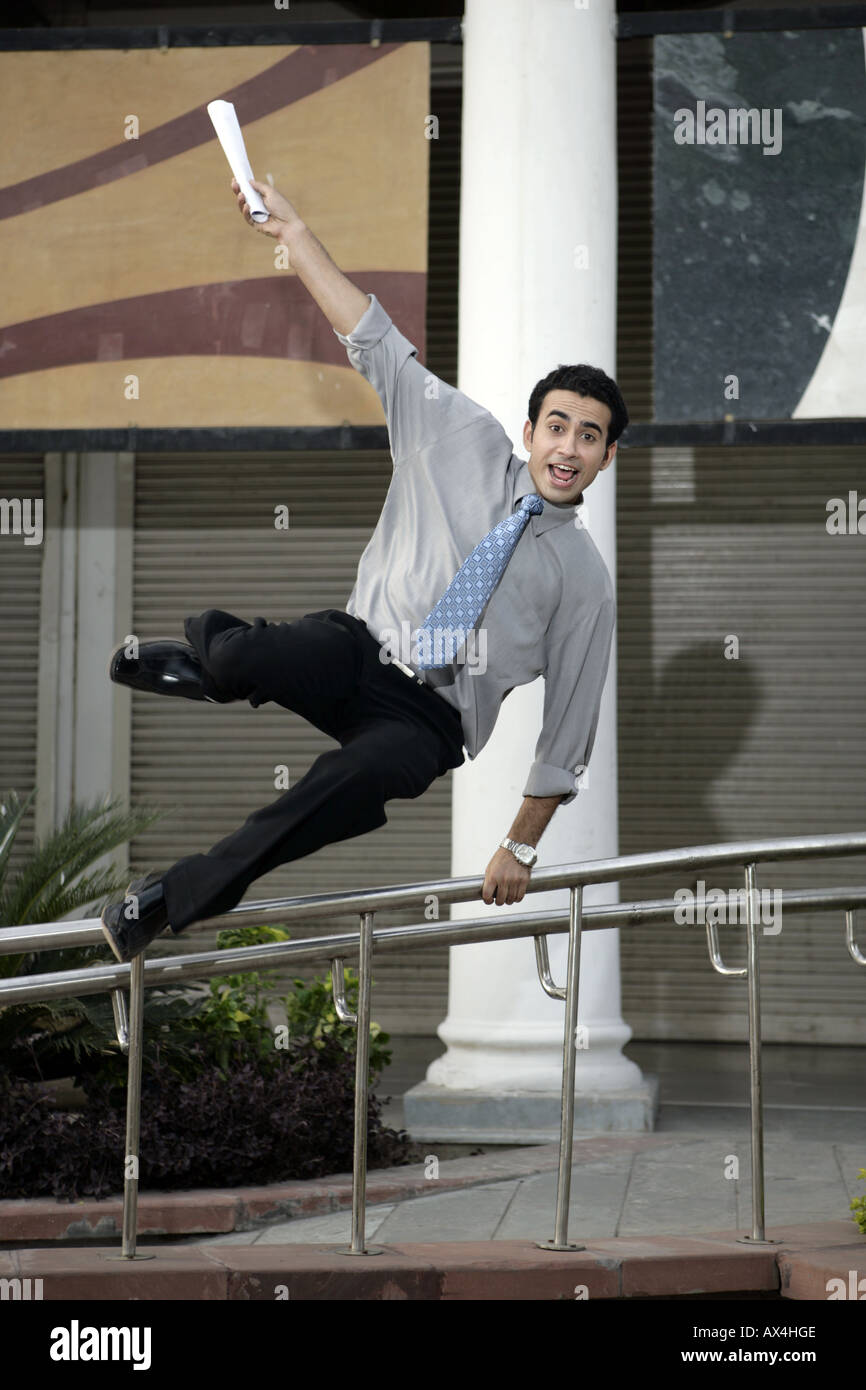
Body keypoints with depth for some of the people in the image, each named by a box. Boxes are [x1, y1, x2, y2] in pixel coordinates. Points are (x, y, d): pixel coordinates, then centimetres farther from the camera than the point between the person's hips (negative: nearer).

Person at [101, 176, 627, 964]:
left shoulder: (586, 579, 7)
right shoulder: (467, 446, 9)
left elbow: (568, 723, 10)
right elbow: (372, 338, 6)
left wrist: (521, 847, 8)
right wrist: (292, 232, 2)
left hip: (429, 721, -1)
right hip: (359, 650, 1)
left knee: (365, 775, -38)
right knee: (243, 658, -36)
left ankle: (174, 900, -27)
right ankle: (211, 657, 4)